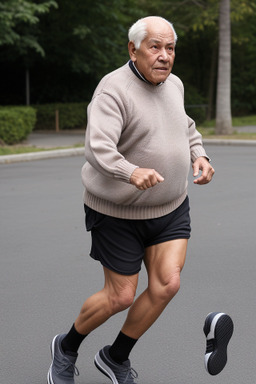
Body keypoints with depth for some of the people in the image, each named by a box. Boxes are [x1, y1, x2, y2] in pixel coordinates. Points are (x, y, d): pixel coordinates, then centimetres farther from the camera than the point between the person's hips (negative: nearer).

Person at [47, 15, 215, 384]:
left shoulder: (173, 84, 3)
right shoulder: (114, 90, -22)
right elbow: (98, 148, -36)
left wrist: (199, 155, 5)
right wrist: (131, 172, -54)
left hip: (171, 207, 6)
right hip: (119, 212, -6)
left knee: (167, 285, -8)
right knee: (120, 297, 2)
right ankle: (67, 347, 32)